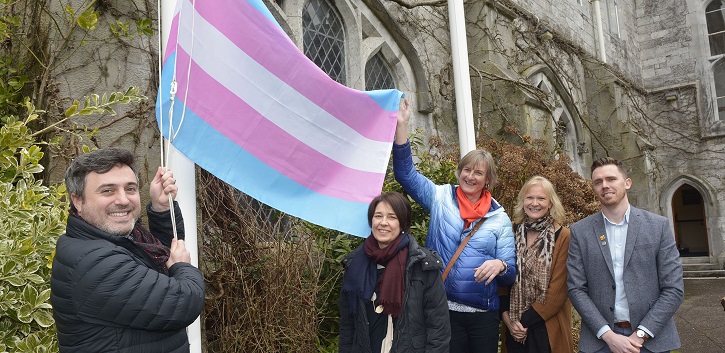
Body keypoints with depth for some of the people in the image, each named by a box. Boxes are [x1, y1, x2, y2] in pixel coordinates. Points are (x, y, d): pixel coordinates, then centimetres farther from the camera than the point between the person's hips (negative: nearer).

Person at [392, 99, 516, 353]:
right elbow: (405, 172, -4)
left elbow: (510, 274, 4)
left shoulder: (499, 218, 4)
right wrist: (401, 125, -11)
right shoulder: (441, 198, 3)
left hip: (484, 315, 1)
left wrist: (499, 265, -20)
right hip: (443, 311, -1)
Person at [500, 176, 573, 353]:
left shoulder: (563, 237, -9)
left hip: (547, 327, -3)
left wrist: (526, 320, -11)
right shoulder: (512, 232, 1)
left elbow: (558, 289, -12)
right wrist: (506, 316, -7)